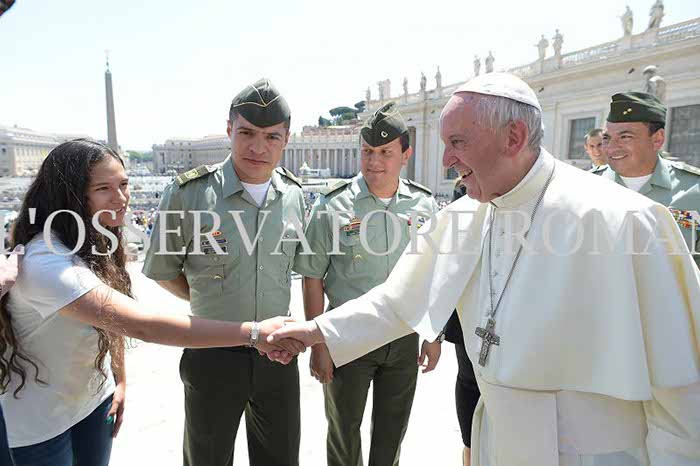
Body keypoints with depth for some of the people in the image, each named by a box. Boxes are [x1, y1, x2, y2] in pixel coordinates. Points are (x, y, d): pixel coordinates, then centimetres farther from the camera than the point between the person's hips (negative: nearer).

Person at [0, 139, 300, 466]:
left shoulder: (96, 241, -4)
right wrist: (253, 332, -44)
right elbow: (141, 325, -43)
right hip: (38, 423, -6)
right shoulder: (46, 263, -34)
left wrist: (120, 380, 1)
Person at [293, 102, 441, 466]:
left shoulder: (424, 205, -2)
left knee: (392, 431, 21)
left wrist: (434, 336, 6)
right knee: (344, 434, 17)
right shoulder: (332, 206, -12)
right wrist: (318, 345, -9)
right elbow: (313, 279, -8)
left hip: (404, 338, 3)